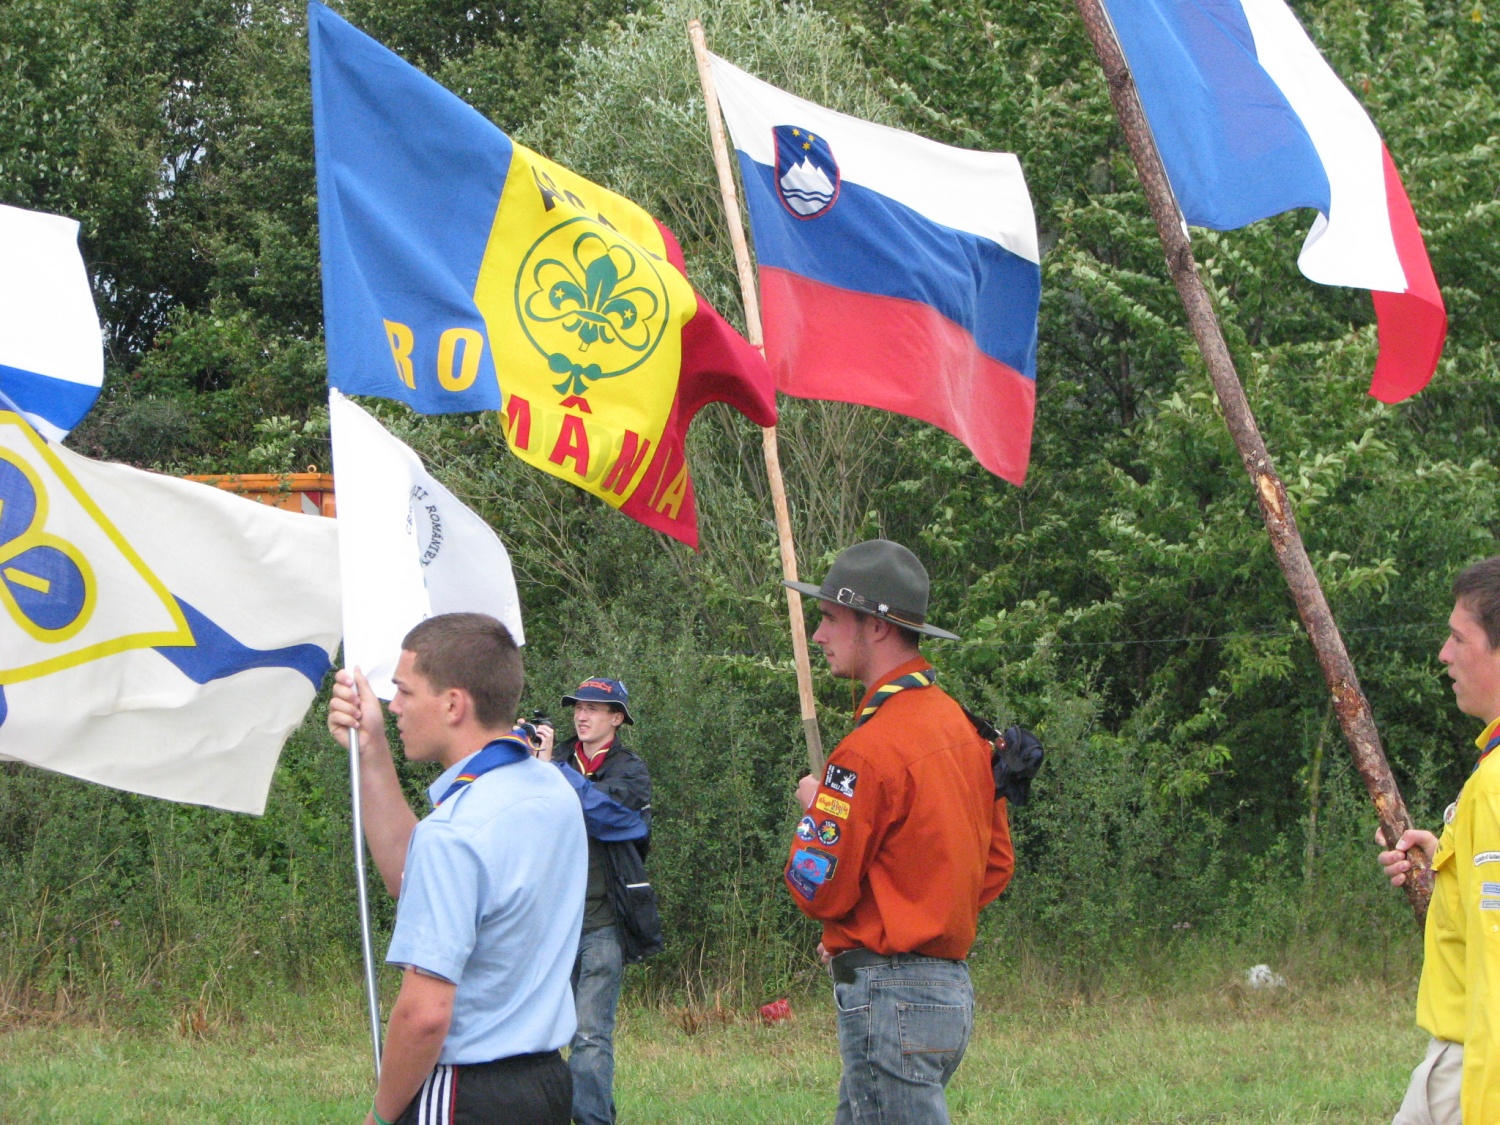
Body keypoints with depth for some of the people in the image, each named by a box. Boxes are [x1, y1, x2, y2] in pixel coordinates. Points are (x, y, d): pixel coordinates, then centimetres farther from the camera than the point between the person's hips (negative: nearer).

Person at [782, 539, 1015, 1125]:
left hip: (889, 999, -9)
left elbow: (819, 890, -15)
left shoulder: (871, 750, -17)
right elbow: (995, 865, 18)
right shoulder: (961, 726, 11)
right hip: (951, 983, 9)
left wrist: (814, 808, 3)